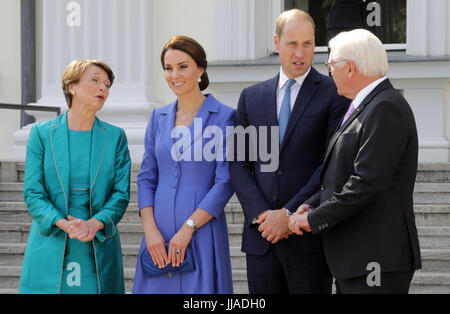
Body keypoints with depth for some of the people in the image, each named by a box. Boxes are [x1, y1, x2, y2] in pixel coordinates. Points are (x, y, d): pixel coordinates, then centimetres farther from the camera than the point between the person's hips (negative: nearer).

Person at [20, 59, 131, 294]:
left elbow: (121, 193, 2)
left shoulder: (115, 137, 7)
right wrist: (63, 223, -19)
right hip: (50, 249, -1)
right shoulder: (42, 134, 4)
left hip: (99, 247, 1)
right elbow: (32, 192, -2)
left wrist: (94, 223, -17)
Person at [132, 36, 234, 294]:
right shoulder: (159, 117, 12)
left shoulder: (223, 117, -4)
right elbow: (146, 178, 10)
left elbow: (225, 182, -9)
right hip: (159, 235, 4)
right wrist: (150, 230, -3)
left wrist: (188, 228, -14)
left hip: (202, 232, -4)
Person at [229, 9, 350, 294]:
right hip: (261, 237, 4)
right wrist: (261, 214, -6)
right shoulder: (251, 97, 12)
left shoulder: (334, 94, -1)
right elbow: (239, 163, 9)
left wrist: (289, 214, -13)